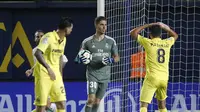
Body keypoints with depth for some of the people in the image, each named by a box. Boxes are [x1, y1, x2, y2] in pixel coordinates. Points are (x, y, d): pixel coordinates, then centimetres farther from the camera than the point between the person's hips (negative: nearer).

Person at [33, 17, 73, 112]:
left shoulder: (63, 40, 11)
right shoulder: (49, 37, -15)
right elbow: (37, 53, -28)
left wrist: (60, 75, 21)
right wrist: (48, 68, -36)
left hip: (56, 74, 7)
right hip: (43, 73, -7)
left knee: (62, 103, -1)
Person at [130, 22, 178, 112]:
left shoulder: (148, 42, -4)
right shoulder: (167, 43, 7)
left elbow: (133, 33, 6)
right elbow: (175, 36, 30)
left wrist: (148, 25, 7)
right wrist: (166, 28, 17)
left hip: (152, 78, -5)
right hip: (164, 78, 5)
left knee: (143, 105, -9)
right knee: (162, 105, 21)